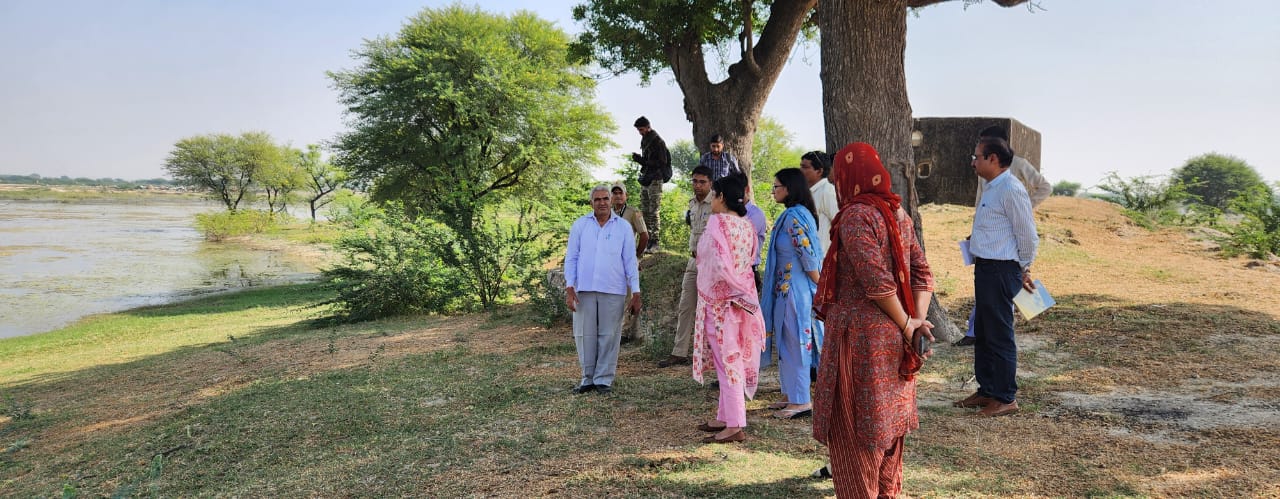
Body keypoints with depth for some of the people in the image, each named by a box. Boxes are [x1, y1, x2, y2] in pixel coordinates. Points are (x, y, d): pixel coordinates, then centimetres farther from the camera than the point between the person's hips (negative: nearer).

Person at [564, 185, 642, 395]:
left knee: (608, 335, 2)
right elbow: (571, 258, 6)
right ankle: (588, 378, 16)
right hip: (584, 289, 1)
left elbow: (630, 261, 5)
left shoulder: (623, 227, 5)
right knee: (584, 334, 5)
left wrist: (636, 293, 1)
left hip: (613, 291, -1)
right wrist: (569, 287, -4)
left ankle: (604, 378, 12)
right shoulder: (580, 225, 6)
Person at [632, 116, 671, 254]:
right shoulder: (644, 140, 16)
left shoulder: (657, 141, -11)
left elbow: (662, 162, -17)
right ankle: (647, 241, 10)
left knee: (653, 212, -10)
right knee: (644, 211, 6)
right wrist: (638, 158, 6)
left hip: (655, 180, -9)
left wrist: (641, 160, -20)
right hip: (645, 179, 9)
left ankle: (654, 242, -8)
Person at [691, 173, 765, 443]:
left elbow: (721, 264, -23)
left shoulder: (717, 221, -15)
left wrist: (739, 293, -15)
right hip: (740, 299, 8)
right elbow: (748, 260, 10)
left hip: (719, 300, -8)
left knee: (727, 361, -5)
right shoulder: (747, 225, 7)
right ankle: (725, 417, 23)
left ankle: (735, 426, -2)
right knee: (732, 359, 14)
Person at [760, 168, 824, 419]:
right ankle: (791, 395, 25)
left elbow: (808, 256, -22)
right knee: (787, 340, 16)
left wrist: (820, 286, -14)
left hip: (794, 289, -10)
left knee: (795, 342, -2)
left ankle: (801, 401, 6)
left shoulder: (793, 216, -19)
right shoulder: (800, 213, 12)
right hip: (788, 288, 10)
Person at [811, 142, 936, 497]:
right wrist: (918, 321, -2)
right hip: (891, 340, 9)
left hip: (860, 335, -9)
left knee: (855, 426, 2)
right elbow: (922, 273, 7)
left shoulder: (856, 215, -15)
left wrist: (906, 325, -12)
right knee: (887, 421, 19)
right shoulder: (898, 213, 10)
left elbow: (877, 280, -23)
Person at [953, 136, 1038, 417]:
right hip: (986, 268, 10)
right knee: (982, 333, 16)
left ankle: (1006, 399, 8)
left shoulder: (1011, 190, -17)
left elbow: (1028, 235, -14)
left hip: (1000, 271, -10)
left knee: (999, 336, -2)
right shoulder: (992, 188, 14)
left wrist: (1024, 269, -5)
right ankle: (987, 391, 28)